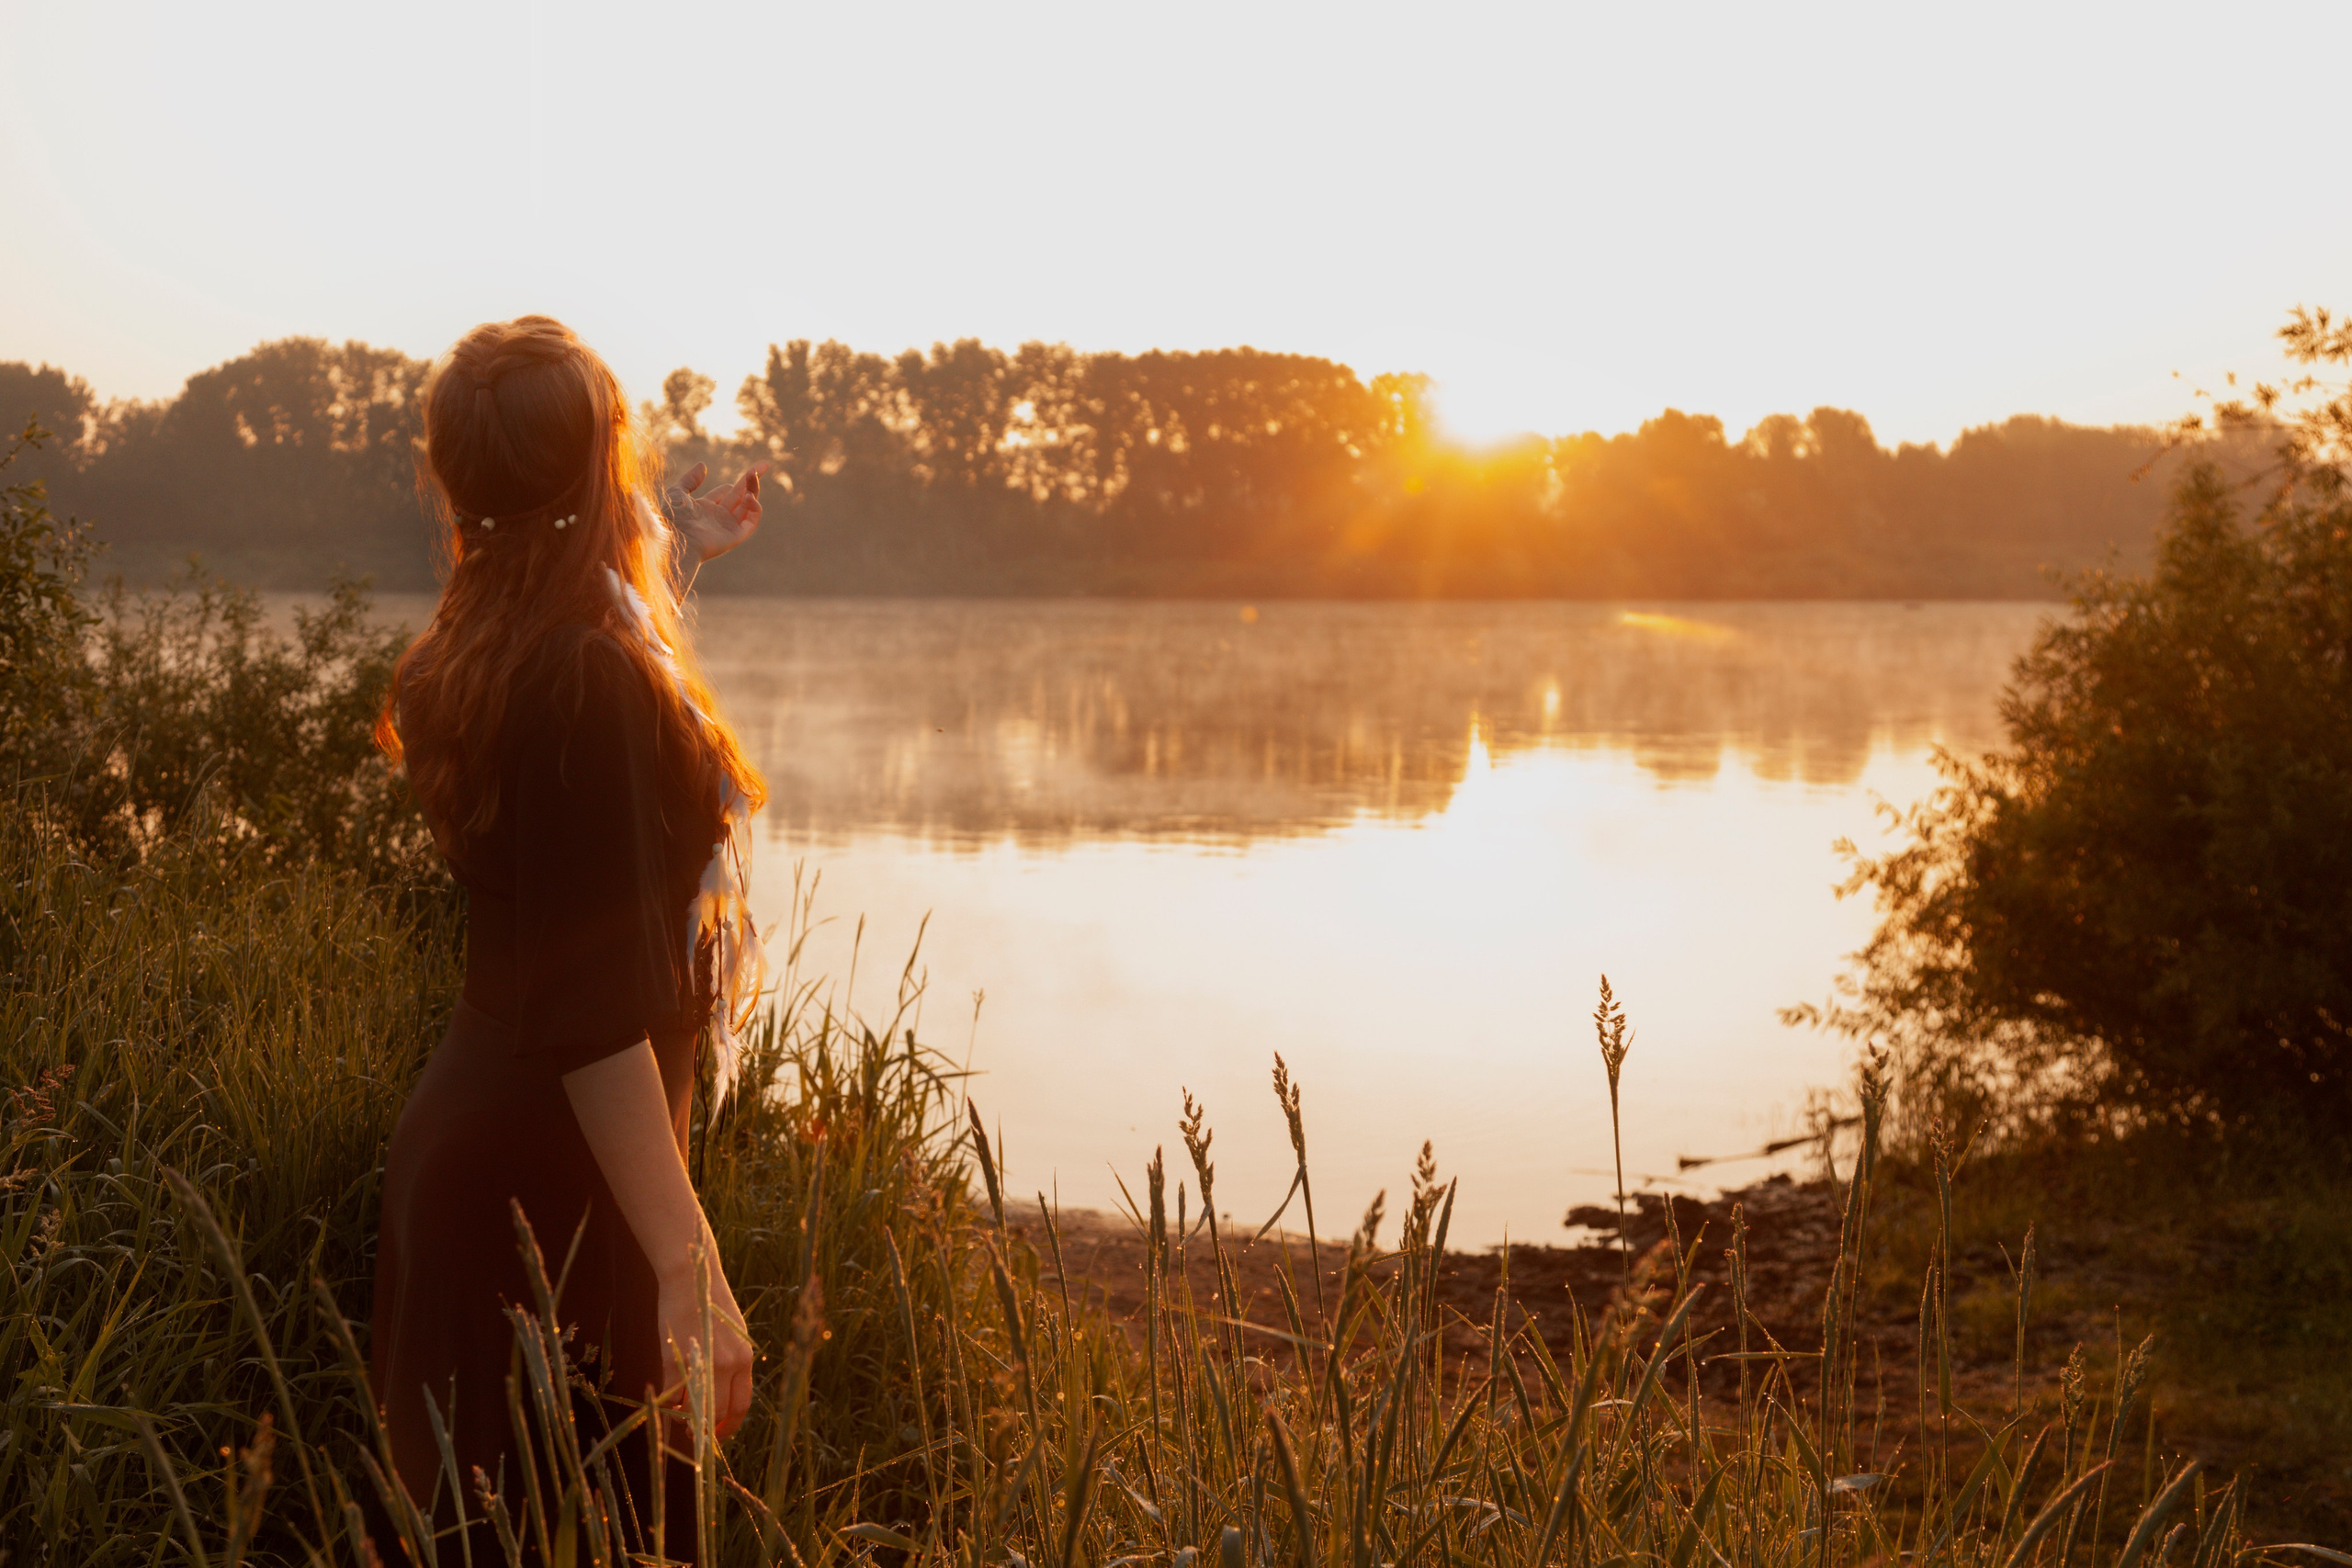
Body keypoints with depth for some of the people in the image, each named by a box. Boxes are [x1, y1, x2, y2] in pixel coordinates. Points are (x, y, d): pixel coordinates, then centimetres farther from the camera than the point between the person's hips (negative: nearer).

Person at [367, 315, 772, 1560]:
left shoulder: (482, 654, 7)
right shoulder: (590, 678, -21)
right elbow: (590, 1009, -26)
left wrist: (680, 557, 41)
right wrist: (689, 1267, -28)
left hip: (463, 1151, 10)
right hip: (554, 1181, -10)